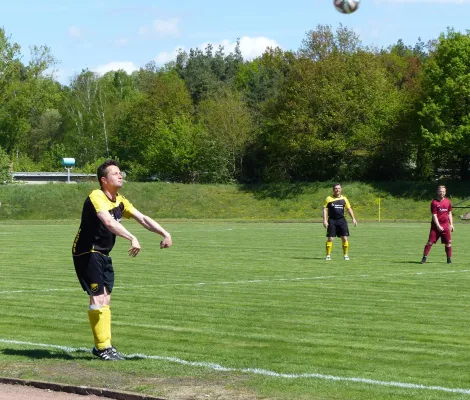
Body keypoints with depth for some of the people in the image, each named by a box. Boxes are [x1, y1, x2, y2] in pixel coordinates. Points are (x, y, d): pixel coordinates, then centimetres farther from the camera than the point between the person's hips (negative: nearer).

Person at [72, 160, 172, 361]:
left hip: (104, 255, 9)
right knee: (98, 298, -12)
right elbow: (109, 222, -36)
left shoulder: (120, 201, 7)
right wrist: (132, 238, -47)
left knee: (105, 299, 9)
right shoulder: (96, 197, -20)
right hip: (87, 253, -9)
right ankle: (103, 347, -8)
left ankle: (103, 346, 16)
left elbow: (142, 219, 7)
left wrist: (165, 233, -6)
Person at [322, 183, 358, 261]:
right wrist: (325, 220, -9)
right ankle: (328, 255, 5)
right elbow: (325, 209, 1)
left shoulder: (344, 198, 9)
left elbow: (349, 208, 15)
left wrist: (353, 218, 7)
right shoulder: (329, 199, 1)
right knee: (330, 238, -5)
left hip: (342, 220, 2)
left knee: (345, 238, -3)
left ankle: (345, 255, 9)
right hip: (332, 220, -2)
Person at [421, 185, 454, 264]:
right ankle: (424, 258, -3)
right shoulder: (434, 202, -8)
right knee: (430, 241, -6)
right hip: (436, 225, -4)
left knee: (448, 242, 4)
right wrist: (438, 226, -18)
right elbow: (434, 215, -11)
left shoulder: (448, 202, 8)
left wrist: (451, 224, 10)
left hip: (445, 225, 4)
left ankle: (449, 259, 14)